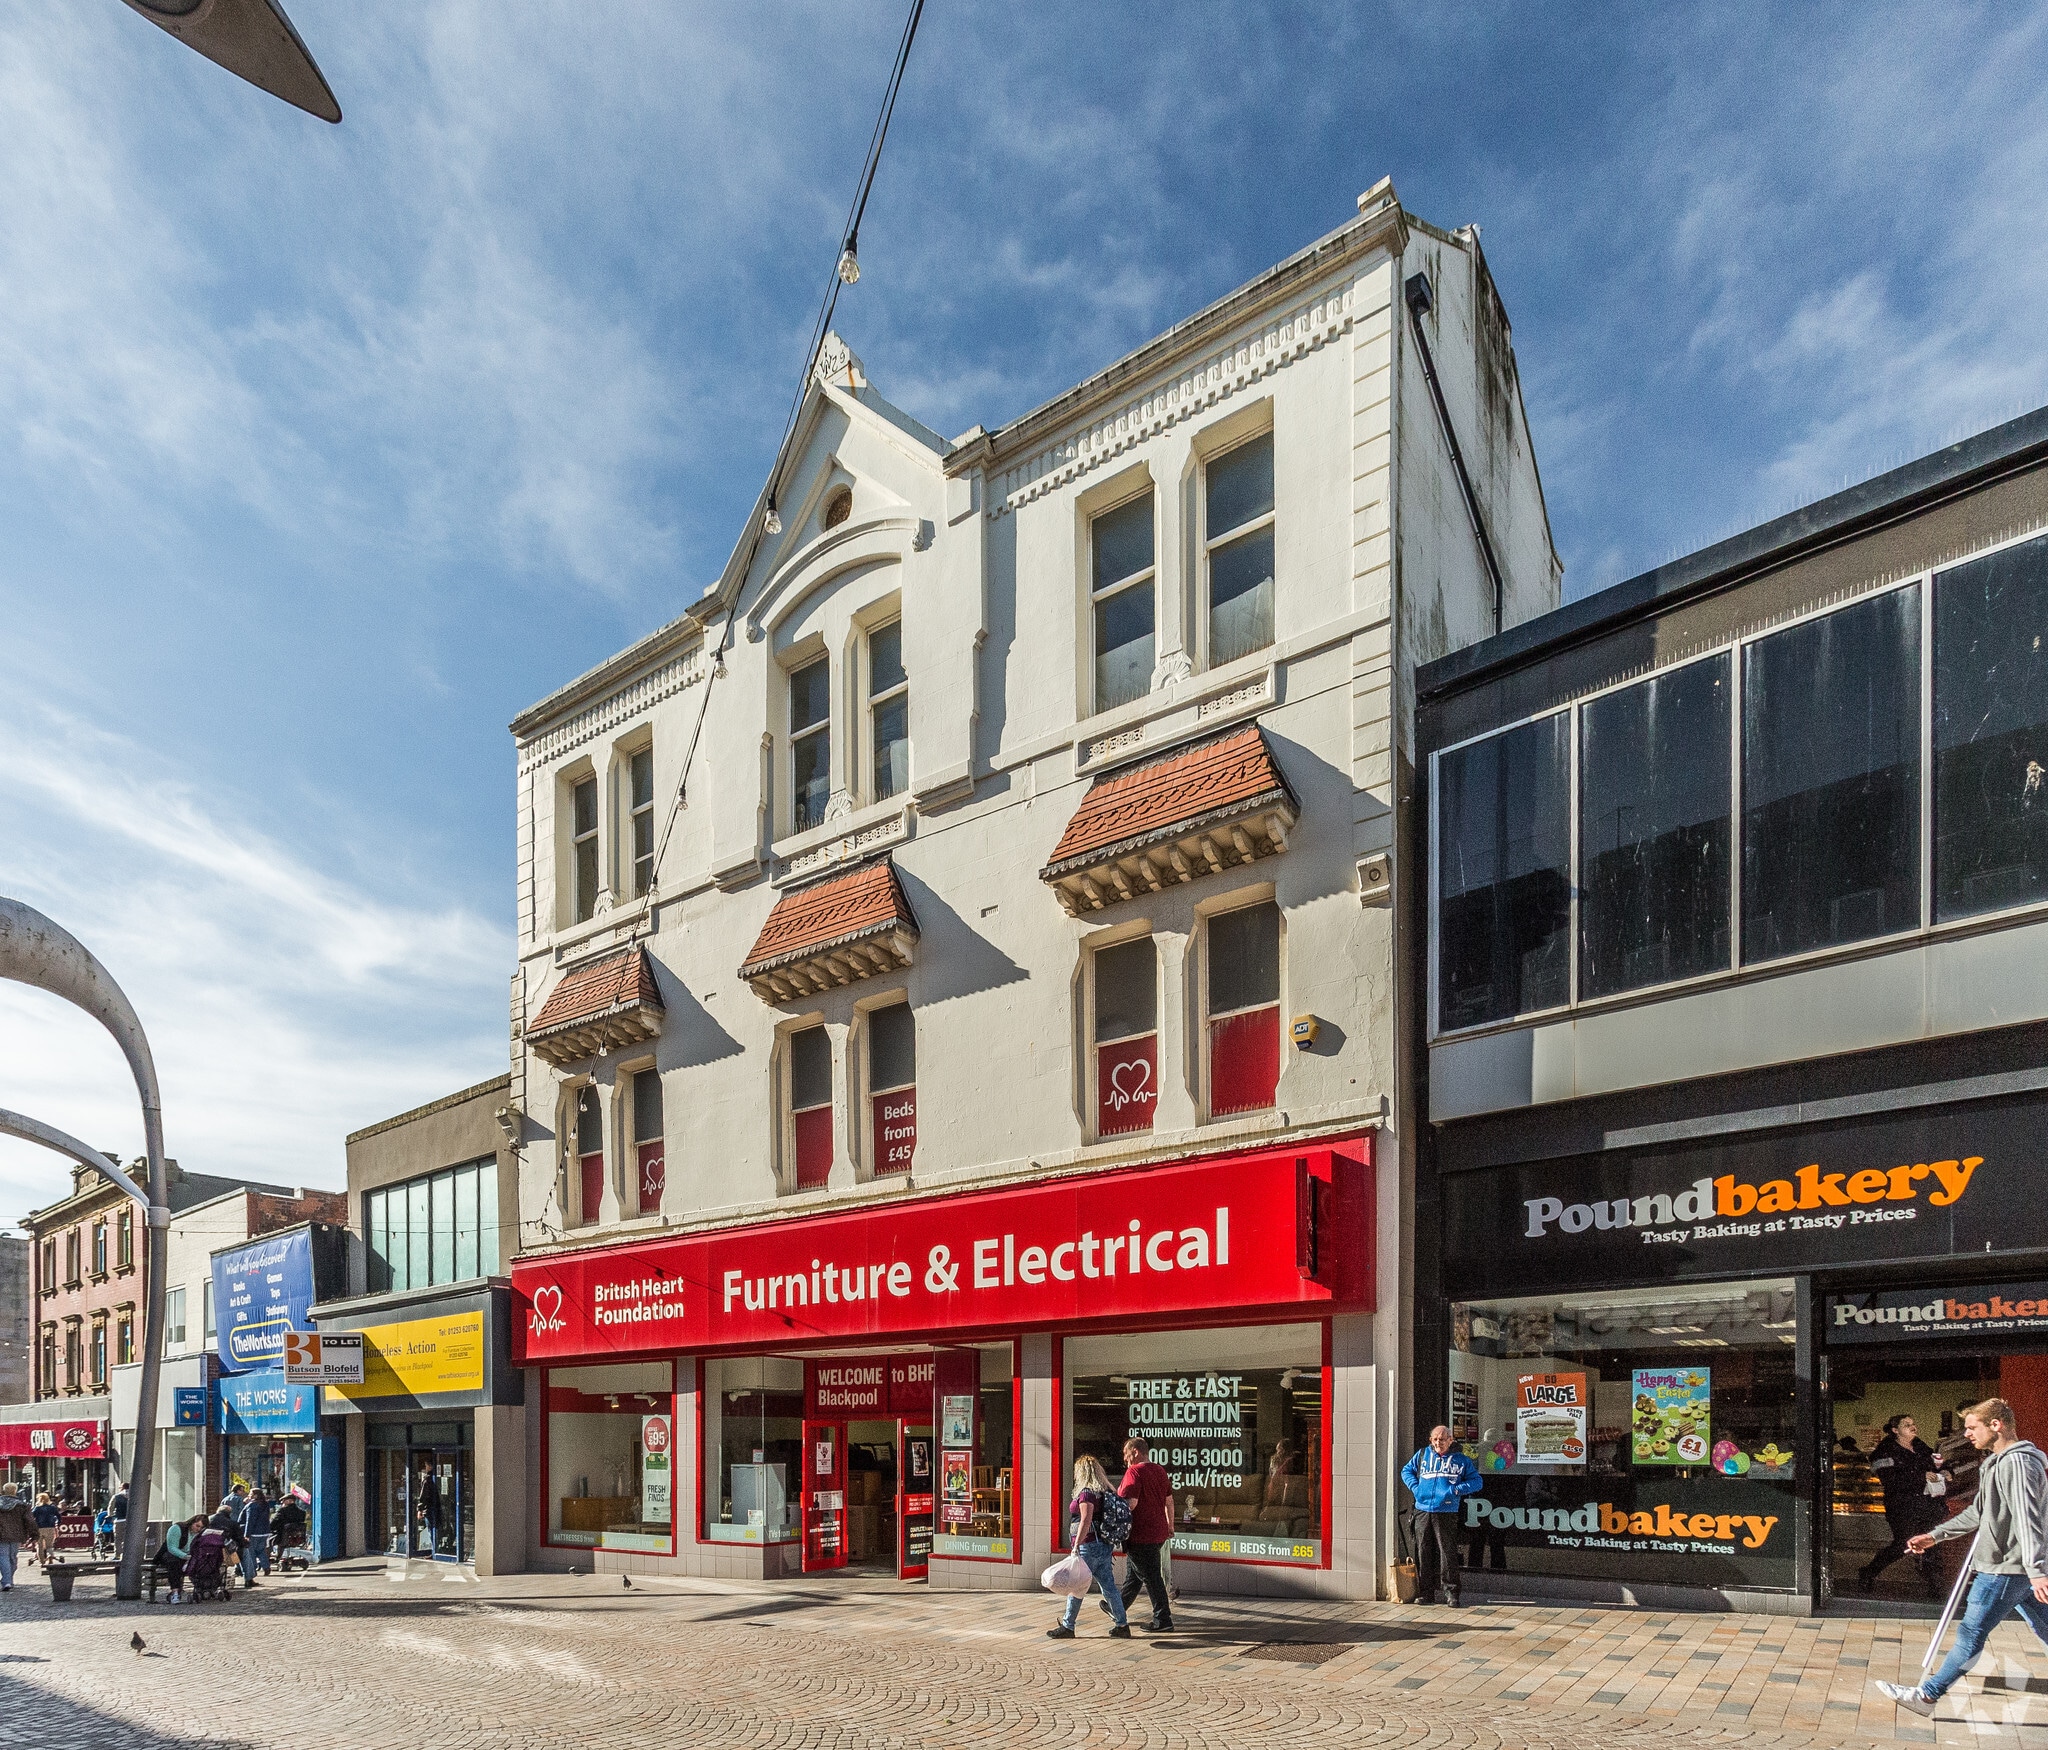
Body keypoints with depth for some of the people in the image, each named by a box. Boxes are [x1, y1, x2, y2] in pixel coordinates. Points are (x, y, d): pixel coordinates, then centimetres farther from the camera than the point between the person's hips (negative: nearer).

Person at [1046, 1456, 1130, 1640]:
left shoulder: (1086, 1493, -15)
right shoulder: (1106, 1492, 12)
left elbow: (1086, 1521, -22)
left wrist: (1076, 1545, -21)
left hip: (1089, 1545, -8)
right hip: (1104, 1546, 8)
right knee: (1109, 1586, 10)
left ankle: (1067, 1627, 10)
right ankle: (1122, 1626, 9)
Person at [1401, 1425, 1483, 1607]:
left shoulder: (1461, 1460, 5)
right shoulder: (1422, 1454, 11)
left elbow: (1477, 1482, 5)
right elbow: (1406, 1470, 22)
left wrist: (1456, 1490, -8)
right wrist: (1415, 1487, 3)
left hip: (1447, 1513, -3)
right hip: (1422, 1512, 3)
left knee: (1448, 1553, -5)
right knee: (1423, 1553, 5)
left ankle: (1451, 1593, 4)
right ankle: (1425, 1593, 14)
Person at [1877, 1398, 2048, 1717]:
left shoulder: (2016, 1462, -16)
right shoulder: (1999, 1462, 17)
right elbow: (1979, 1512, 25)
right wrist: (1935, 1535, 22)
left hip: (2005, 1568, -10)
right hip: (2020, 1568, 10)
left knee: (1971, 1634, -3)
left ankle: (1927, 1695, 3)